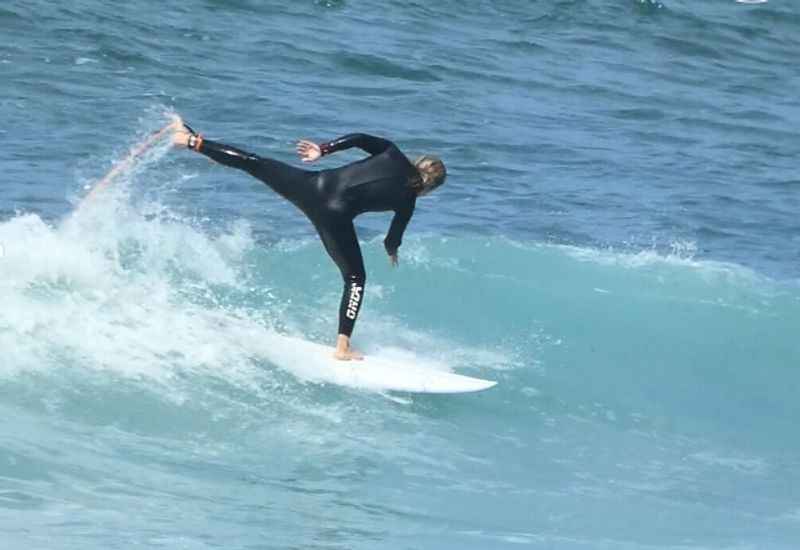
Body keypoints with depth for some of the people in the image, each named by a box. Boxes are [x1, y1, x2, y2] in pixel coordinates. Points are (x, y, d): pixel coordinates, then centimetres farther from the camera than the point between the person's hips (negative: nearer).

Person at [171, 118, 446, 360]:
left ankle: (193, 140, 15)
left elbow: (359, 139, 5)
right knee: (355, 279, 11)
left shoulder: (393, 154, 16)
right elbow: (393, 238, 21)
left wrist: (323, 149, 14)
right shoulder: (408, 200, 10)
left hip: (315, 185, 3)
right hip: (335, 215, -3)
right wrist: (392, 250, 45)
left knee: (253, 164, 15)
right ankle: (343, 347, 5)